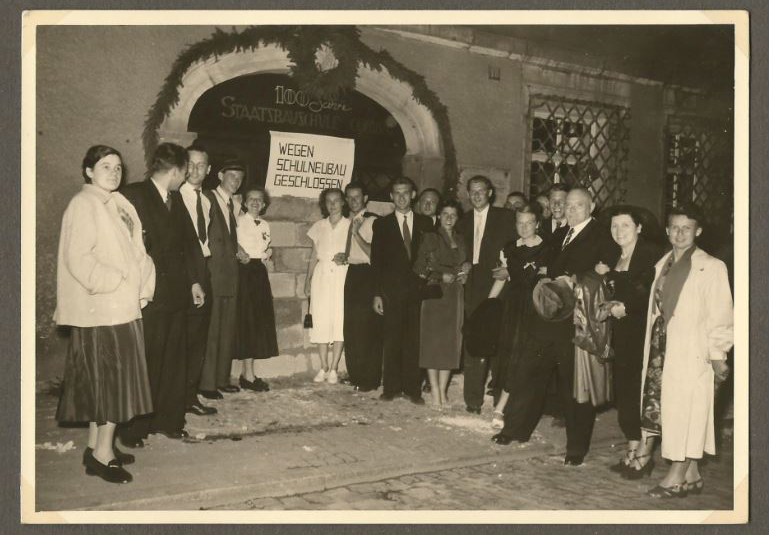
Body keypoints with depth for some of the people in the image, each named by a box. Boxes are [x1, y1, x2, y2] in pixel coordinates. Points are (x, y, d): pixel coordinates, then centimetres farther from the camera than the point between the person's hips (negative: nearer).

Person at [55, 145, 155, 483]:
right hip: (101, 307, -8)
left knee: (102, 380, 14)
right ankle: (102, 454, 6)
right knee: (111, 379, -4)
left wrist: (142, 286, 2)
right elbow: (78, 258, -19)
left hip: (122, 305, 8)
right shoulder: (83, 204, -11)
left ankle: (96, 447, 24)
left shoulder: (116, 204, 14)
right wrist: (117, 284, -16)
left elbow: (131, 251, 15)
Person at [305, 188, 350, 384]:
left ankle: (333, 369, 0)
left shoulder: (350, 225, 6)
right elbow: (314, 256, 14)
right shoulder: (318, 227, 13)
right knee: (321, 321, -2)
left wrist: (346, 257, -15)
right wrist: (308, 280, 7)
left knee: (340, 321, -6)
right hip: (321, 275, 2)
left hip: (342, 276, -2)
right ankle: (323, 367, 6)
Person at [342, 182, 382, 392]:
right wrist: (342, 257, 8)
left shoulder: (372, 221, -7)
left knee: (368, 327, -4)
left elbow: (372, 253, -14)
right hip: (350, 275, 7)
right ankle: (355, 374, 19)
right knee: (350, 326, 8)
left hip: (367, 275, -7)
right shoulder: (346, 221, 15)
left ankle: (370, 378, 5)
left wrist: (356, 232, -20)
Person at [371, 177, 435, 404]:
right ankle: (391, 387, 10)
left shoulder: (425, 223, 10)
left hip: (418, 289, 0)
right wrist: (377, 293, -1)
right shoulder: (382, 224, 8)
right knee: (392, 340, 1)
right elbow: (376, 260, 5)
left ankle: (413, 388, 8)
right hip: (392, 290, 0)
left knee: (415, 340, 0)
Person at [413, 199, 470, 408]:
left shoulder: (460, 240, 16)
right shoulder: (431, 238, 0)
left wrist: (465, 270, 2)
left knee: (451, 343, 4)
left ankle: (443, 390, 11)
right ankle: (435, 392, 1)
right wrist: (441, 276, -12)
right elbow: (419, 267, -5)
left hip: (456, 296, 5)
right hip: (435, 295, -5)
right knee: (433, 342, -3)